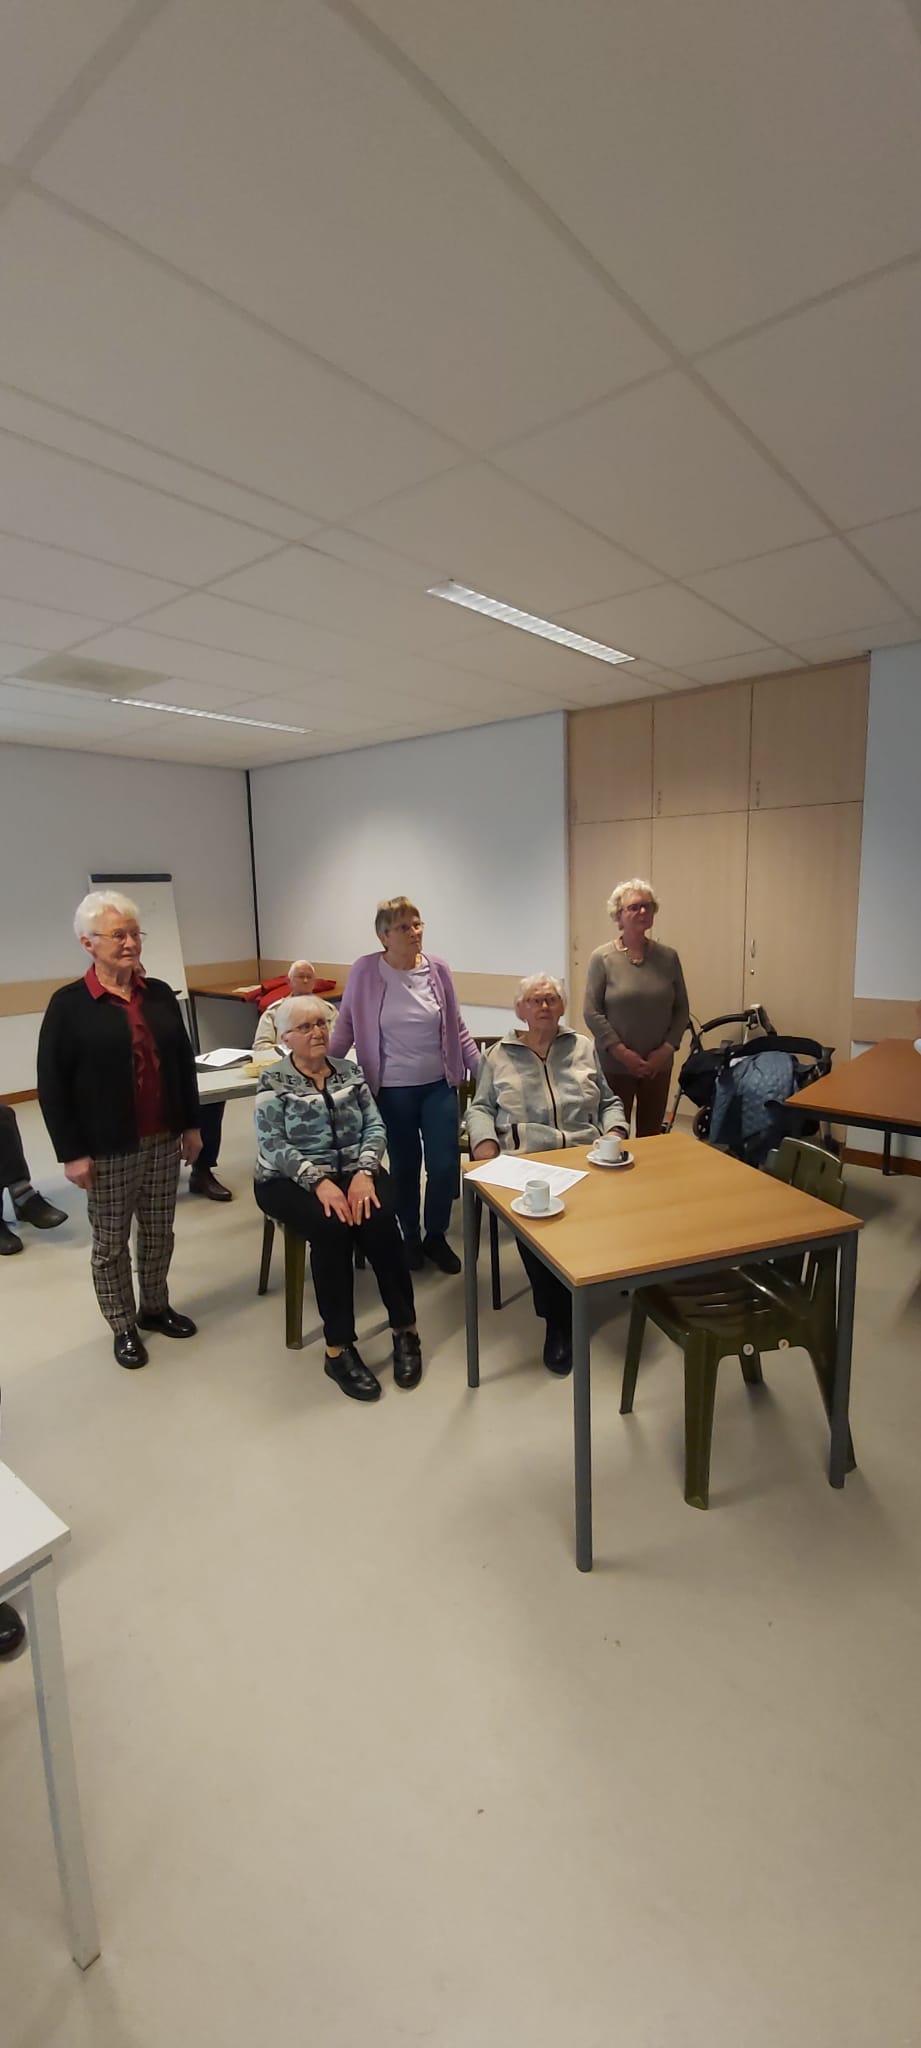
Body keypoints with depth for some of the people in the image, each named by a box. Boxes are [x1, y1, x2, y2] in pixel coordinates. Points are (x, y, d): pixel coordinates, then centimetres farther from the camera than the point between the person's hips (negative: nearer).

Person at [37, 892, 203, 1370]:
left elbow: (183, 1061, 9)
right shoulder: (69, 1004, -10)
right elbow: (52, 1084, -9)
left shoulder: (160, 994, 3)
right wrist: (71, 1152, -11)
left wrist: (191, 1125, 8)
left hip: (163, 1141, 4)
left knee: (159, 1232, 16)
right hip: (109, 1149, -4)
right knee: (111, 1242, 12)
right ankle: (123, 1326, 30)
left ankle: (156, 1307, 37)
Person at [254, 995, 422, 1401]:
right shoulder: (273, 1082, -3)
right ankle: (338, 1349, -17)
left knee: (379, 1220, -26)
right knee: (331, 1227, -30)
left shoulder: (350, 1071, 8)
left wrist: (364, 1172, -18)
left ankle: (405, 1330, -11)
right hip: (291, 1180, -2)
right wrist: (319, 1181, -26)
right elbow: (273, 1147, -12)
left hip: (353, 1171, 3)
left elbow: (375, 1127, 1)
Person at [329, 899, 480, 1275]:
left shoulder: (438, 968, -3)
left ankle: (436, 1236, 26)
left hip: (439, 1085, 2)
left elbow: (457, 1027, 5)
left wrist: (483, 1069, 2)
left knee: (446, 1165, 1)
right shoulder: (365, 971, -9)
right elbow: (346, 1025, 0)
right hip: (393, 1089, -2)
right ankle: (410, 1237, 35)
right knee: (404, 1167, 12)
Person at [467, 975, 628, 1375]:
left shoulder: (584, 1047, 21)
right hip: (524, 1160, -1)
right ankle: (558, 1320, -12)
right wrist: (484, 1141, -4)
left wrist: (616, 1131, 3)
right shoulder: (499, 1055, 18)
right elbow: (480, 1108, 15)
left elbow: (609, 1101, 22)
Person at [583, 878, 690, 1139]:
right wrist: (621, 1052, -14)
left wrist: (667, 1048, -6)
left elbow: (681, 1010, 7)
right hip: (614, 1064, -3)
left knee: (651, 1136, 14)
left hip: (658, 1064, 3)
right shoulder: (602, 958, -6)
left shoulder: (668, 957, 4)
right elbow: (592, 1012, -9)